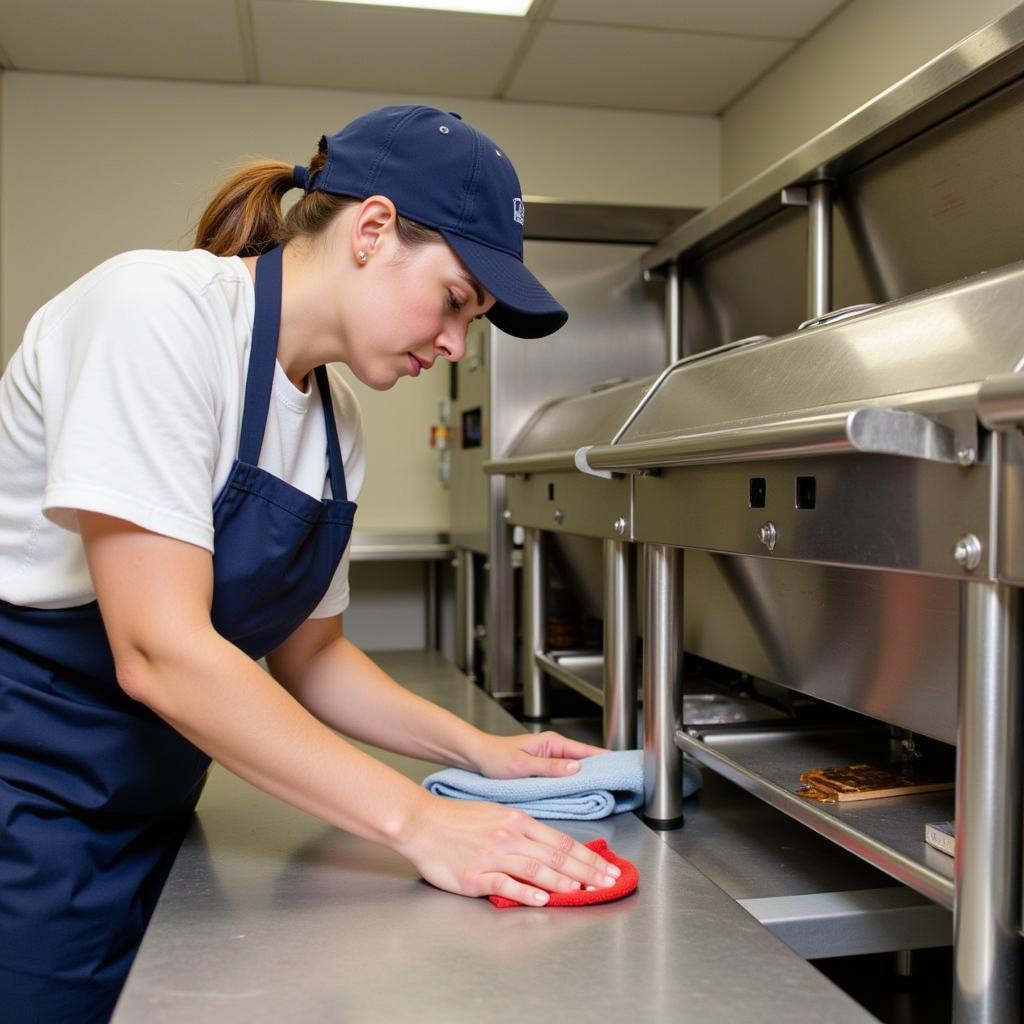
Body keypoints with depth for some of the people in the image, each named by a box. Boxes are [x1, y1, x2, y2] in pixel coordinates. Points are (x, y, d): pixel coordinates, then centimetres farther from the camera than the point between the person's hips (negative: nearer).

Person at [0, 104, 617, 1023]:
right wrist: (418, 823, -24)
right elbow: (159, 650, -26)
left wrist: (478, 751, 1)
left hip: (149, 805, 7)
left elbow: (305, 654, 11)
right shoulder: (159, 309, -20)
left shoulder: (336, 424, 3)